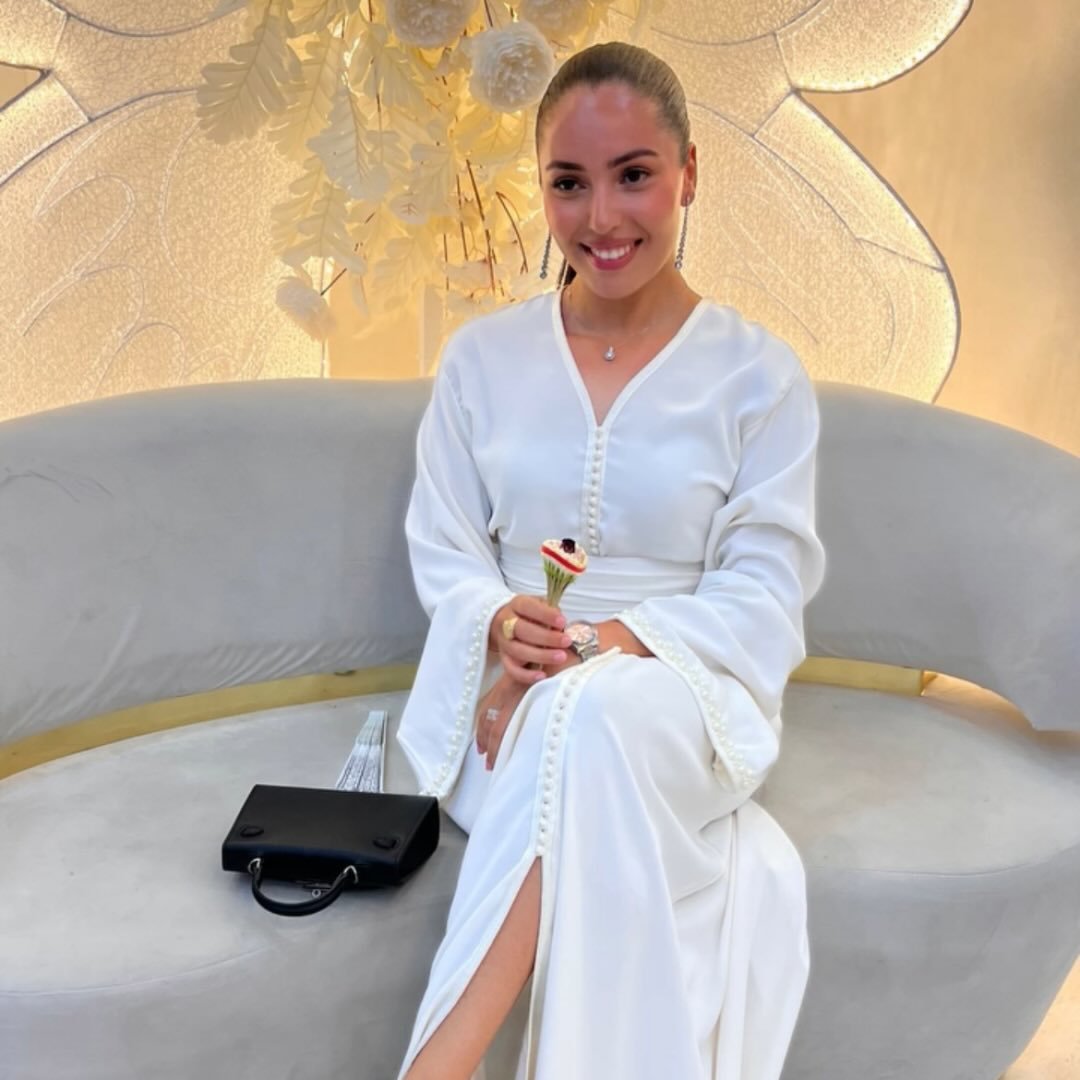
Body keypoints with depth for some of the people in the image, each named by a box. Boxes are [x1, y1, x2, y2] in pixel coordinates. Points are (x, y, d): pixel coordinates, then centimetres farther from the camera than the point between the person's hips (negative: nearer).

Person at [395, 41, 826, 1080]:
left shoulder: (760, 373, 2)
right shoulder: (481, 357, 9)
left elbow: (762, 593, -3)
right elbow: (443, 552, 8)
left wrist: (614, 641, -21)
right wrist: (501, 623, -16)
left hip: (681, 687, -1)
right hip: (513, 693, 2)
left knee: (592, 710, -38)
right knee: (583, 742, -36)